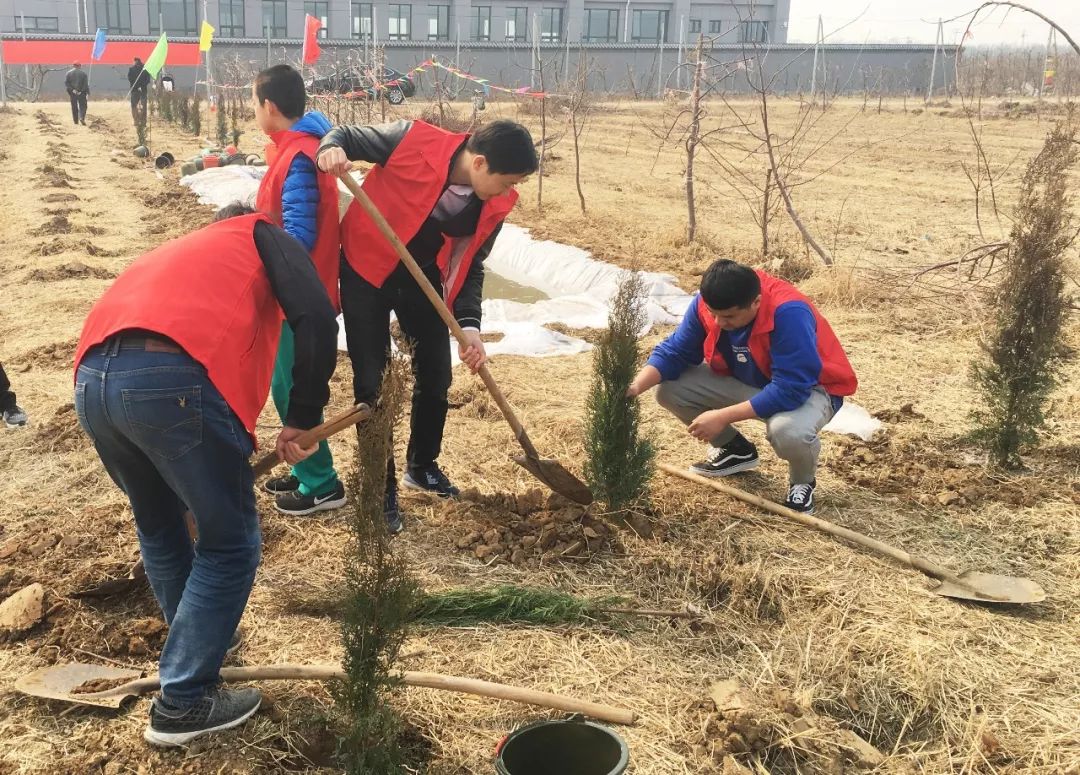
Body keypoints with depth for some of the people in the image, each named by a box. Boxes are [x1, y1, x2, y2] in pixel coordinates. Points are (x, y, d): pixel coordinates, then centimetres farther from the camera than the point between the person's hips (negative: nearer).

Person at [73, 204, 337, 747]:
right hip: (174, 381, -7)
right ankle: (182, 703, 15)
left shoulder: (175, 253, 40)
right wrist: (302, 418, 9)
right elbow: (316, 318, 2)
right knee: (231, 544, 10)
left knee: (159, 526, 30)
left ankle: (196, 639, 49)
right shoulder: (263, 236, 23)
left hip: (90, 380, 7)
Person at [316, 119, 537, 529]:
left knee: (435, 378, 11)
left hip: (423, 279, 4)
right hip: (367, 271, -4)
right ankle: (381, 488, 12)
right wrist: (330, 149, -37)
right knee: (371, 383, -3)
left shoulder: (495, 205, -14)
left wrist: (470, 325, -19)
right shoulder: (413, 141, -27)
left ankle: (421, 466, 36)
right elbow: (347, 135, -14)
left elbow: (470, 266, -6)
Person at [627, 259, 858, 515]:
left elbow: (790, 391, -36)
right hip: (748, 381, 6)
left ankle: (803, 482, -3)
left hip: (807, 389, -6)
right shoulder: (707, 303, -18)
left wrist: (723, 417, -35)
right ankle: (735, 449, 14)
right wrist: (636, 386, -27)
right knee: (669, 389, -12)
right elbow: (674, 352, -8)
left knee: (788, 431, -41)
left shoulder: (789, 314, -36)